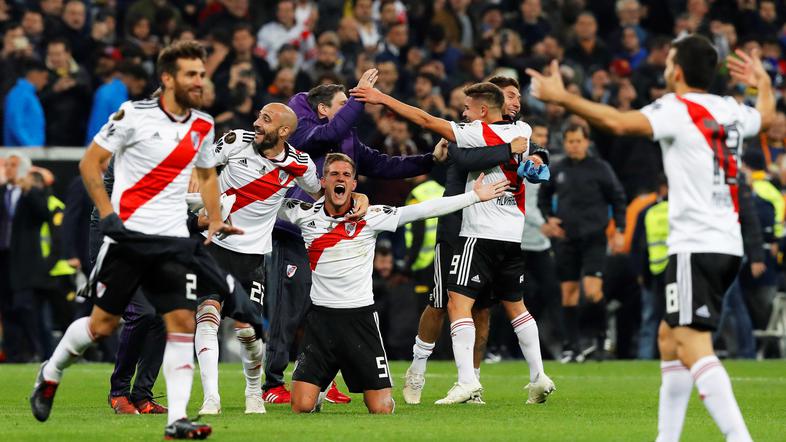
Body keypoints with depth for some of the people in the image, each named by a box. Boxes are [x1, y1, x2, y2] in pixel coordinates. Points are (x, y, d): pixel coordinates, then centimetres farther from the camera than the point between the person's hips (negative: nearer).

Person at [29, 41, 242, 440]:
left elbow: (207, 175, 26)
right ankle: (50, 373, 28)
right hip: (128, 236, -4)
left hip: (173, 241, 4)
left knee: (183, 323, -9)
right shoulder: (134, 115, -9)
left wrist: (215, 221, 13)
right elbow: (89, 163, -5)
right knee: (103, 324, 1)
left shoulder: (202, 126, 8)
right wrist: (107, 213, -14)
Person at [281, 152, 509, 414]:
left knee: (380, 409, -4)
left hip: (361, 316, 0)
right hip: (320, 318, 0)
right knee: (302, 407, -9)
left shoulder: (371, 216, -1)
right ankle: (319, 389, 27)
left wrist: (474, 196, -4)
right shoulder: (305, 214, 1)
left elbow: (423, 210, -2)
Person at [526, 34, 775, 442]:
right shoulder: (729, 110, 13)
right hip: (727, 244, 9)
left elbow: (618, 122, -24)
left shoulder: (678, 109, -10)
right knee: (669, 337, 18)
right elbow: (766, 117, 36)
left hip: (696, 245, -9)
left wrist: (562, 97, -17)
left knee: (693, 346, -15)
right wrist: (763, 83, 56)